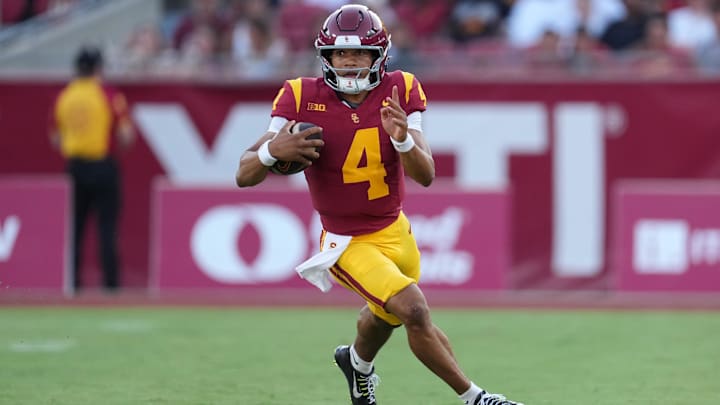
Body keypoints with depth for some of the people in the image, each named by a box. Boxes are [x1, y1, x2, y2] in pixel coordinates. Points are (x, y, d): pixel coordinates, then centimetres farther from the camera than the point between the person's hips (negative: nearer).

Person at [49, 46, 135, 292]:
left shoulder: (63, 97, 4)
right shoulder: (110, 96, -7)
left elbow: (55, 139, 9)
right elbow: (126, 136, -9)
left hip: (74, 166, 3)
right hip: (103, 165, -3)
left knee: (73, 226, 9)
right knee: (107, 226, -1)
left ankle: (72, 281, 6)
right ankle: (110, 281, -4)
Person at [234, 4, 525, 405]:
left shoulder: (400, 92, -9)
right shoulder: (302, 98, -16)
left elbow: (426, 175, -15)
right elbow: (245, 175, -15)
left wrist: (403, 139, -36)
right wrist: (273, 151, -37)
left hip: (396, 231, 5)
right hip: (348, 244, -5)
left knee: (387, 316, 27)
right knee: (415, 311, -23)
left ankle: (358, 361, 62)